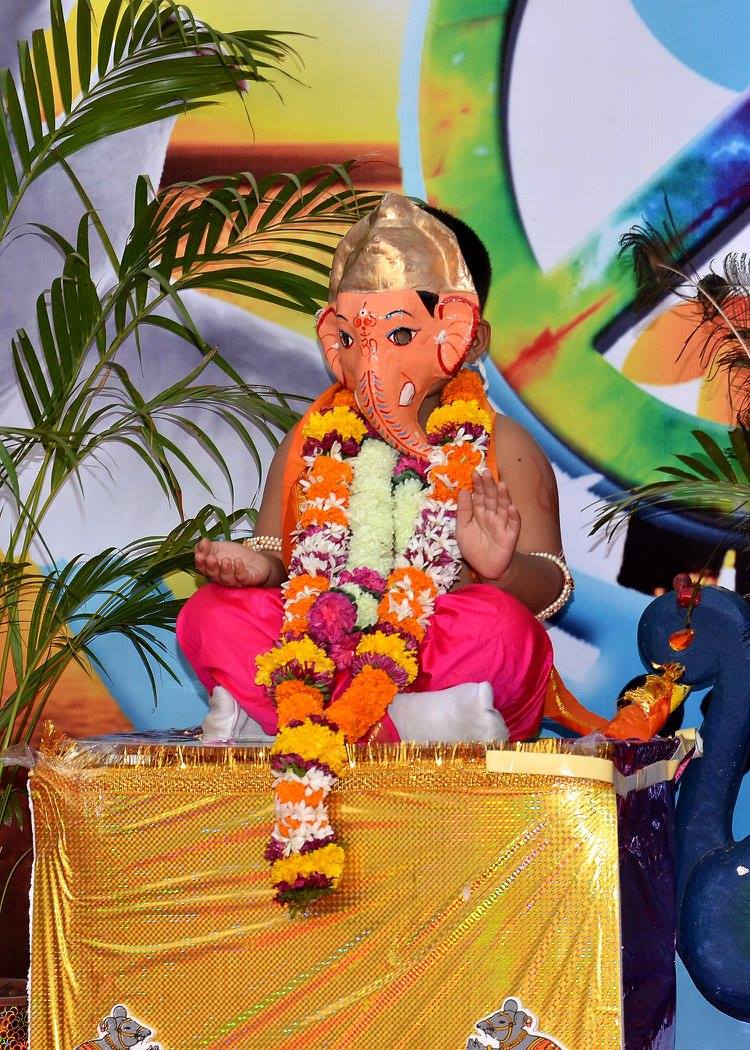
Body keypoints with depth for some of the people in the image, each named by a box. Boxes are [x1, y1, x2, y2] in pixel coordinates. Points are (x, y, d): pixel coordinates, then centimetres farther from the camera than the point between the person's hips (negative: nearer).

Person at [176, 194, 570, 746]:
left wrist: (502, 569, -29)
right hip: (323, 653, 3)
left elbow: (550, 587, -5)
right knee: (214, 613, -18)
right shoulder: (311, 440, 9)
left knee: (494, 624, -34)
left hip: (440, 658, -2)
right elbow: (277, 554, 11)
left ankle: (257, 717, -30)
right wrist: (254, 563, -14)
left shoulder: (501, 447, 0)